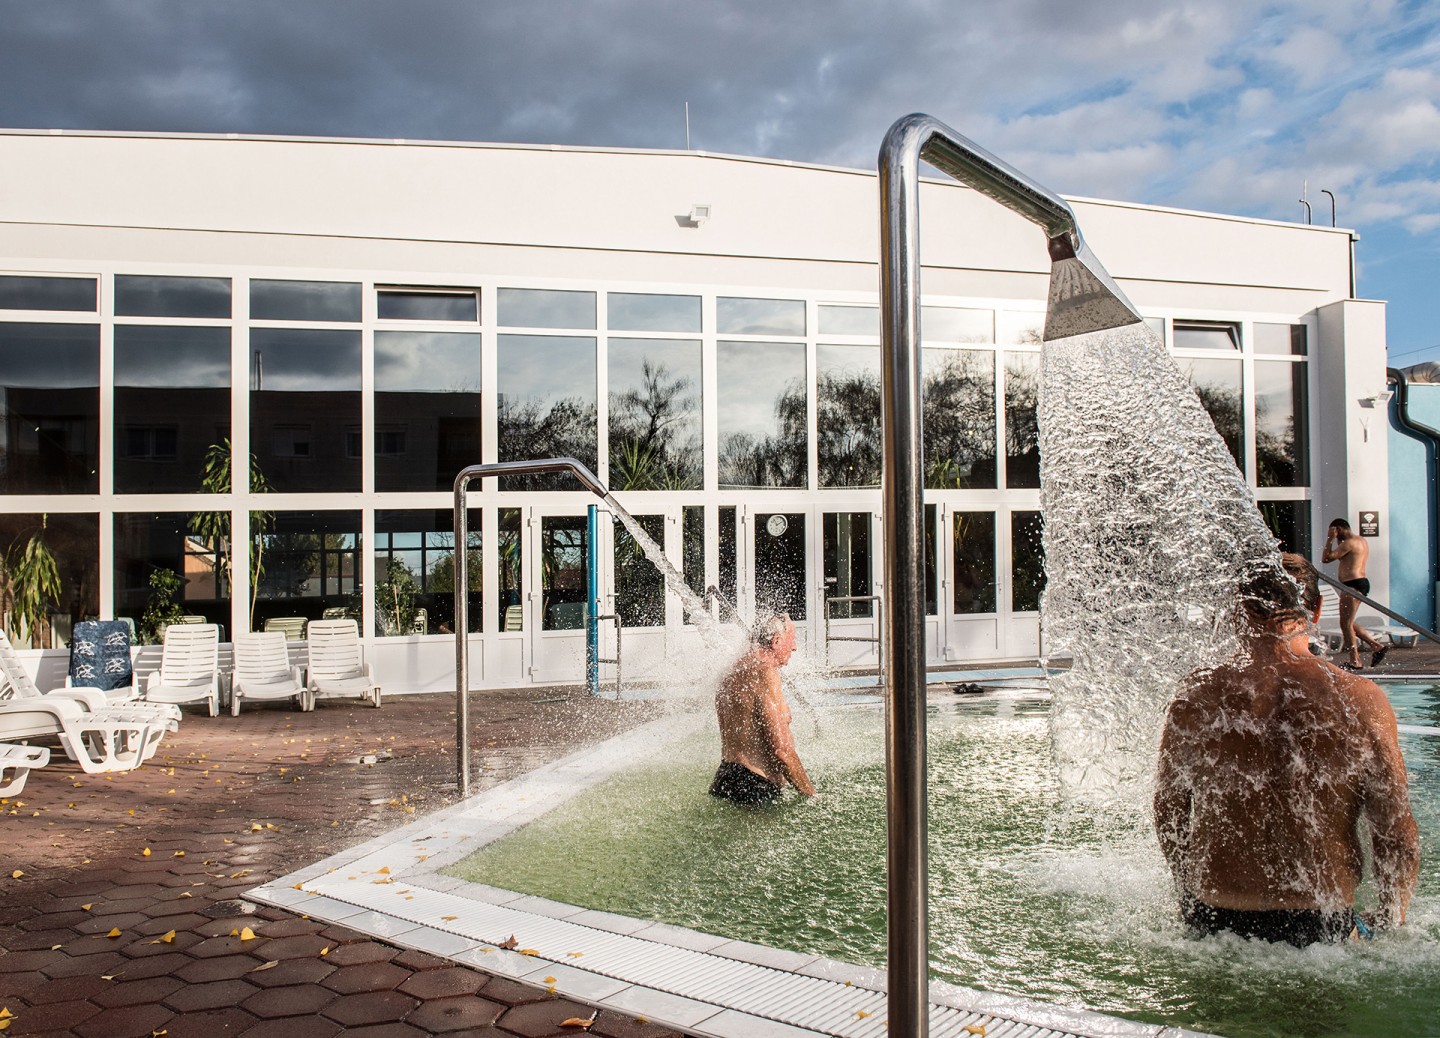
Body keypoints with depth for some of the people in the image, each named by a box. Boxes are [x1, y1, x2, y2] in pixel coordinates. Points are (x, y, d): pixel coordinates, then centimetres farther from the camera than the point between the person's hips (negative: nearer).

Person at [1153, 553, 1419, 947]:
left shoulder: (1197, 696, -10)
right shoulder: (1362, 700, -12)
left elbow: (1168, 817, 2)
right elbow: (1399, 842, -7)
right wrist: (1387, 922, 12)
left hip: (1212, 922, 1)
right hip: (1320, 927, -1)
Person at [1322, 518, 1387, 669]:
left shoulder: (1349, 543, -13)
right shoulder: (1362, 541, 19)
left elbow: (1326, 558, -15)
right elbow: (1343, 558, 31)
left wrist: (1330, 539, -8)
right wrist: (1338, 541, 22)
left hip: (1353, 584, -10)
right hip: (1362, 582, 10)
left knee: (1346, 624, -5)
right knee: (1348, 622, 17)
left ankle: (1355, 661, -4)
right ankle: (1376, 646, 13)